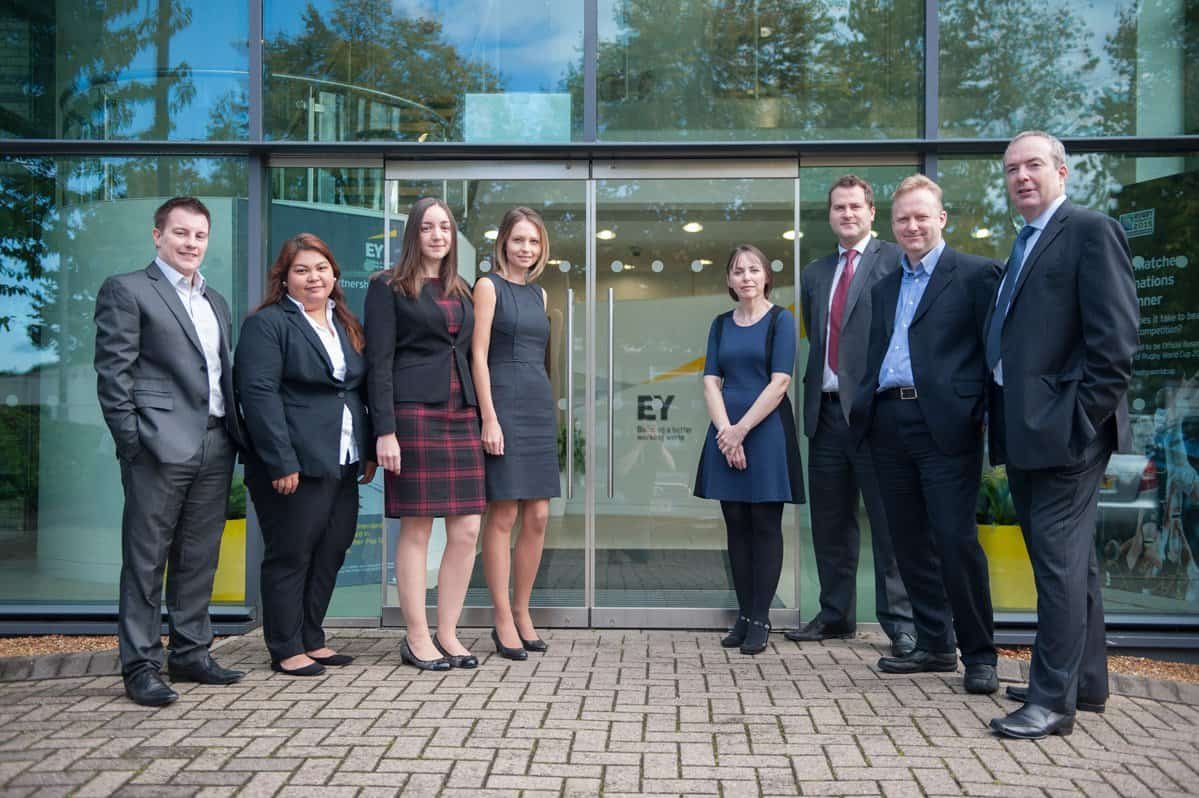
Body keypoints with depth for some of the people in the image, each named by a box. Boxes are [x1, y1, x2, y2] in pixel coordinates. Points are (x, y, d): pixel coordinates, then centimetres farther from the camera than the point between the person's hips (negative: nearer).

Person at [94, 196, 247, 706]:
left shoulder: (215, 301, 21)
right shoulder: (126, 290, 0)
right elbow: (113, 371, -6)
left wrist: (236, 434, 12)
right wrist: (131, 439, -13)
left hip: (214, 447, 7)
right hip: (160, 447, -7)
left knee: (199, 559, 12)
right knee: (146, 561, 0)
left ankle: (191, 654, 22)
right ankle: (141, 667, 8)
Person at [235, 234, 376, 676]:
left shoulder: (346, 324, 18)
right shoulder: (266, 324, -6)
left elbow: (361, 389, 20)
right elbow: (259, 393, -15)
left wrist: (368, 450, 12)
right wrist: (281, 462, -20)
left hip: (342, 464, 7)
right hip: (295, 465, -7)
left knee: (331, 553, 11)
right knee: (290, 556, 1)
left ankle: (311, 639, 24)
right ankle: (286, 650, 12)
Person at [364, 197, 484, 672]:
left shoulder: (462, 292, 19)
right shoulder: (389, 288, 1)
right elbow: (378, 363, -5)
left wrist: (479, 417, 10)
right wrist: (385, 431, -13)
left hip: (461, 416, 6)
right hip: (414, 414, -6)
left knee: (467, 530, 3)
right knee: (417, 529, -1)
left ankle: (447, 633, 15)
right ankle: (417, 639, 10)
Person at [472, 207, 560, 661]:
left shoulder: (538, 293, 18)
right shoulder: (489, 286, -1)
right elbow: (478, 355, -7)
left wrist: (546, 407, 15)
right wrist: (489, 417, -15)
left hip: (539, 405, 7)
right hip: (503, 403, -7)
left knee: (538, 517, 5)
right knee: (503, 515, -4)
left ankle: (522, 613, 16)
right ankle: (504, 620, 5)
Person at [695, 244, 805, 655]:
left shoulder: (780, 319, -1)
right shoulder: (721, 324, 12)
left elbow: (779, 382, -9)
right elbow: (711, 382, 6)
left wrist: (742, 430, -13)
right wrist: (725, 430, -9)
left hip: (766, 431, -4)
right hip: (726, 433, 4)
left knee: (765, 525, -1)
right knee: (736, 525, 6)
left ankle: (760, 619, 3)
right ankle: (743, 615, 13)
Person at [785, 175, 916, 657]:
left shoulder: (894, 260, -1)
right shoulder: (815, 274, 18)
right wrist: (814, 390, 7)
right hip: (826, 410, 6)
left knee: (888, 522, -1)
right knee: (830, 522, 12)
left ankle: (900, 622, 7)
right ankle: (836, 614, 23)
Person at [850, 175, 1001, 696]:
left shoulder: (975, 274, 1)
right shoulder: (884, 286, 19)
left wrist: (988, 415, -14)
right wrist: (864, 408, 7)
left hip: (945, 424, -6)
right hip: (889, 423, 6)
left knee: (956, 541, -6)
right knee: (910, 544, 11)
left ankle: (979, 654, 8)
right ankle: (934, 645, 24)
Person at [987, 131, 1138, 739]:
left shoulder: (1091, 231, -7)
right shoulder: (1024, 246, 20)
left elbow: (1115, 335, -15)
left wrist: (1084, 417, -17)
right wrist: (1006, 422, 12)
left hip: (1064, 430, -9)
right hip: (1025, 431, 9)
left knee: (1059, 561, -6)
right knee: (1068, 559, 16)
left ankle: (1054, 700, 2)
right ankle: (1086, 682, 28)